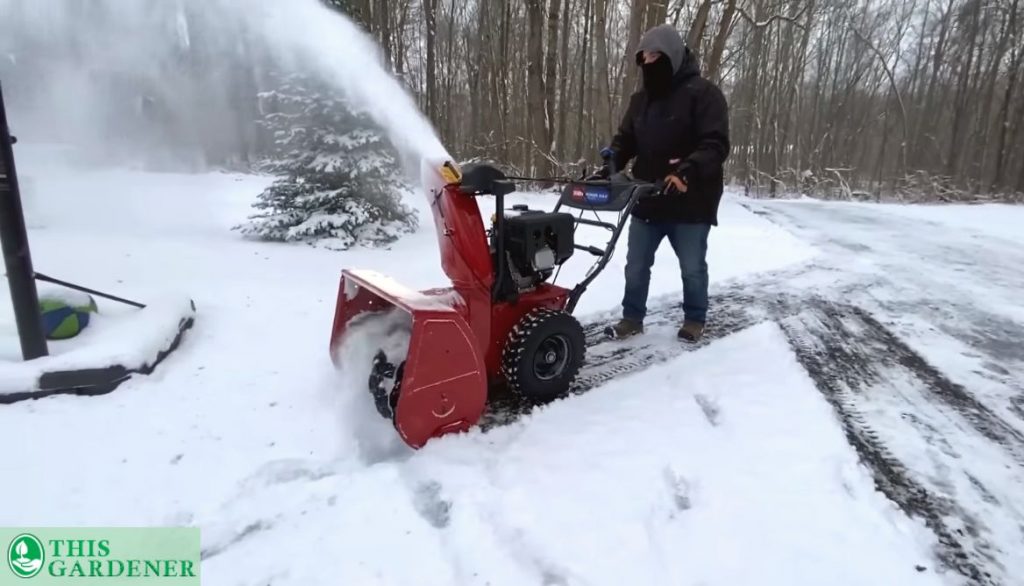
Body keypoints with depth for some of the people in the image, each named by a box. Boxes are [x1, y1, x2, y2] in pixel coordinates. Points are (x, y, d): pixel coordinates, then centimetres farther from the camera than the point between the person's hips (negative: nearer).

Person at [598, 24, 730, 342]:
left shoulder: (703, 93, -10)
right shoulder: (640, 99, 10)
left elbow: (716, 144, -18)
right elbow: (626, 138, 13)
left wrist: (688, 169, -34)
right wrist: (614, 157, -9)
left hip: (690, 202, -5)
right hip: (647, 200, 6)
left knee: (692, 268, 10)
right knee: (636, 265, 10)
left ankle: (694, 320, 29)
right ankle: (632, 318, 25)